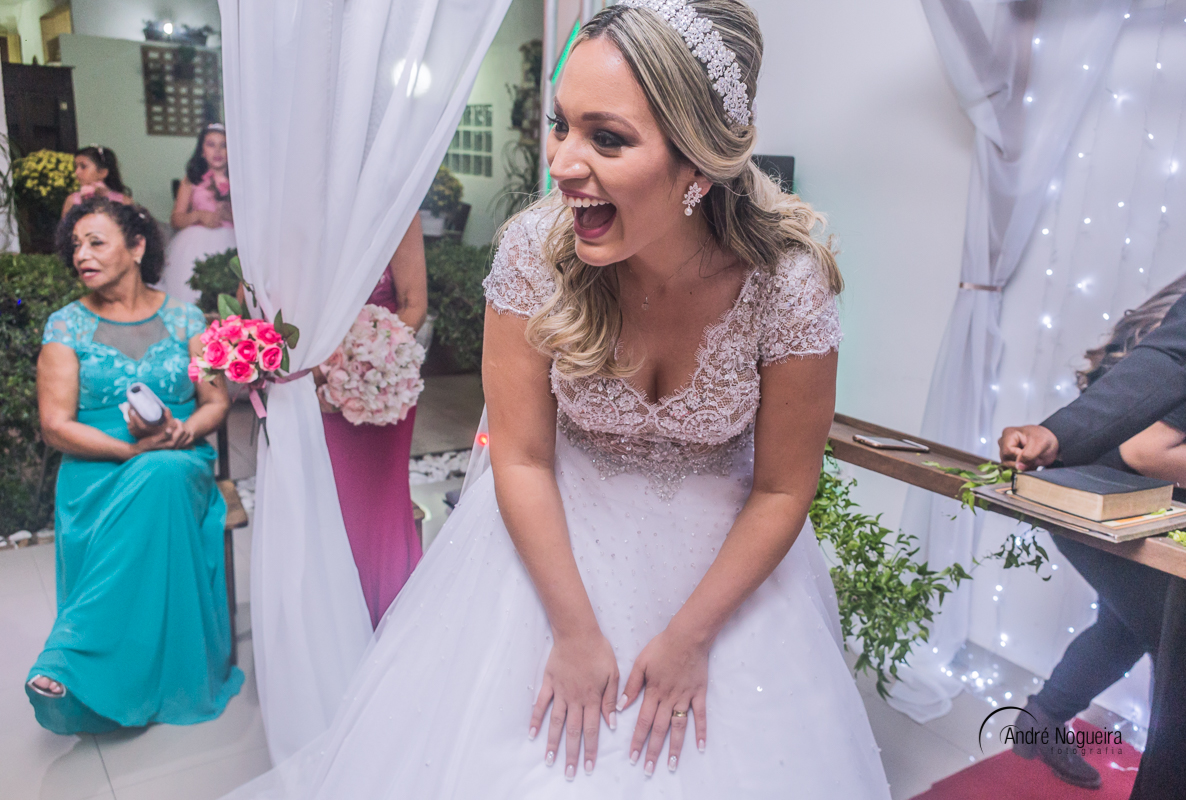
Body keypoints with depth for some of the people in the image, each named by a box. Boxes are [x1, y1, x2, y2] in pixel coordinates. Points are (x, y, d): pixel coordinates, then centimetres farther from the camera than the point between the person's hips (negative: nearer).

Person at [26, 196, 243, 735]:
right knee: (154, 480, -36)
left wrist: (178, 435, -16)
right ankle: (134, 680, -28)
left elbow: (217, 402, 7)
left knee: (163, 479, -36)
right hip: (97, 471, -1)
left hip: (180, 464, 1)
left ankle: (71, 658, -30)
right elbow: (55, 426, -1)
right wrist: (133, 448, -17)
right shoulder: (67, 326, 6)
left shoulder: (183, 318, 10)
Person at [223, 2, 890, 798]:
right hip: (556, 534, 1)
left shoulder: (788, 279, -25)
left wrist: (689, 637, -13)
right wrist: (575, 630, -13)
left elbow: (783, 491, -13)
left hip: (725, 549, 0)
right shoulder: (536, 248, -23)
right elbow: (521, 458, -14)